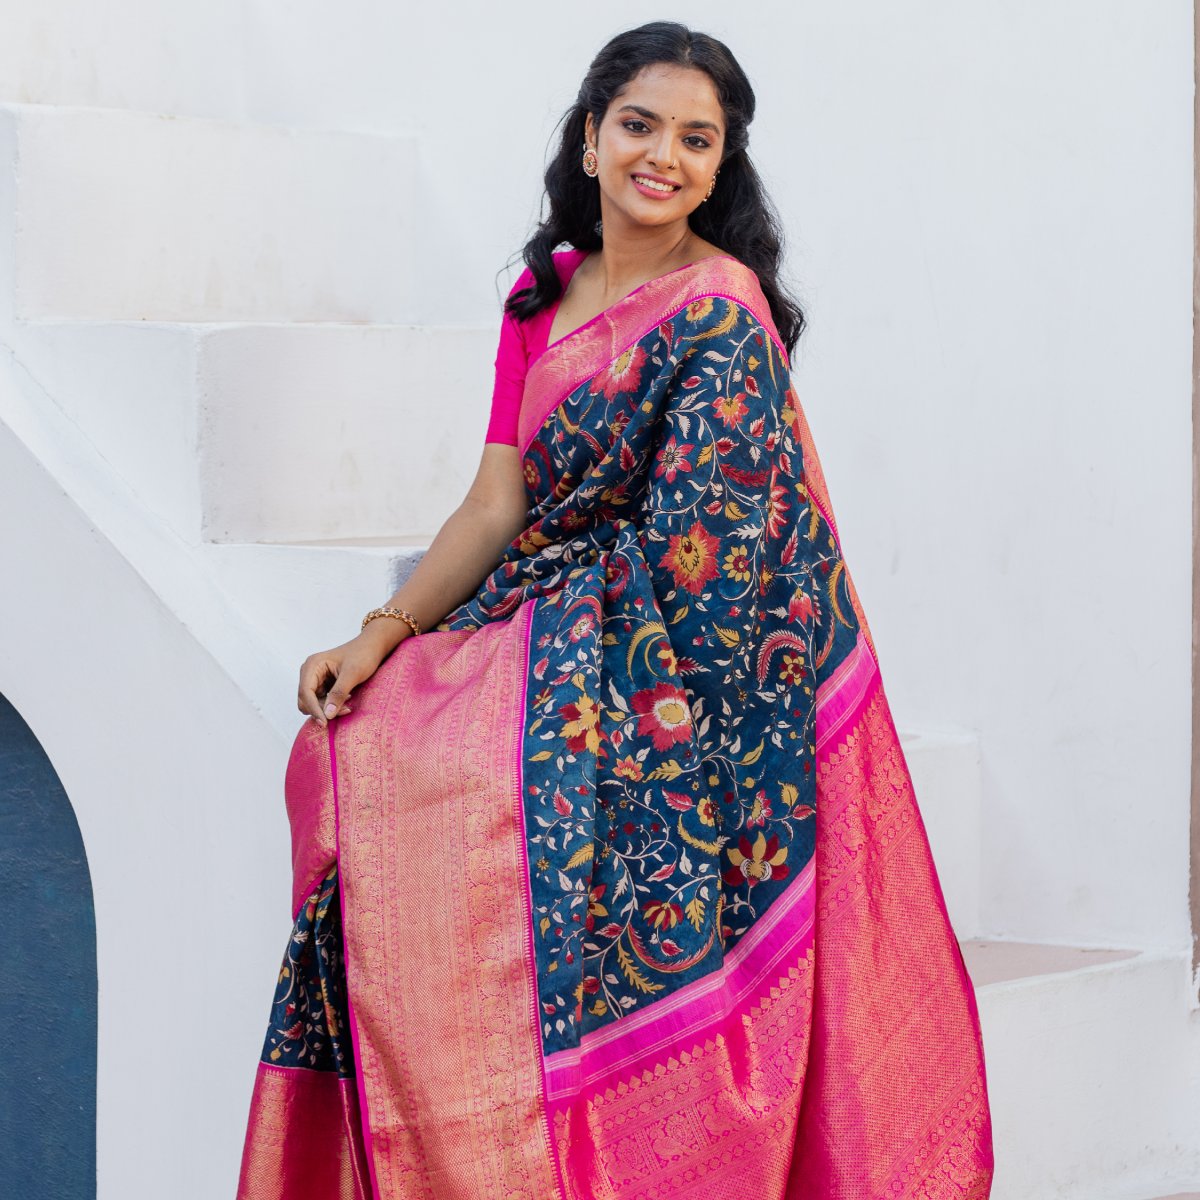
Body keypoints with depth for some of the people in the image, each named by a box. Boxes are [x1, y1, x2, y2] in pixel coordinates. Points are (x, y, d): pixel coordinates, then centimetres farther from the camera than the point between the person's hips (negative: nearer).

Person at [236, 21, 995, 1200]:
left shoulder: (720, 311, -11)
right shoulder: (543, 297, 11)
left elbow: (690, 550, -15)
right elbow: (499, 505, 7)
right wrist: (382, 636, -5)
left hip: (684, 670, -7)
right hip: (557, 637, 7)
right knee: (351, 745, -7)